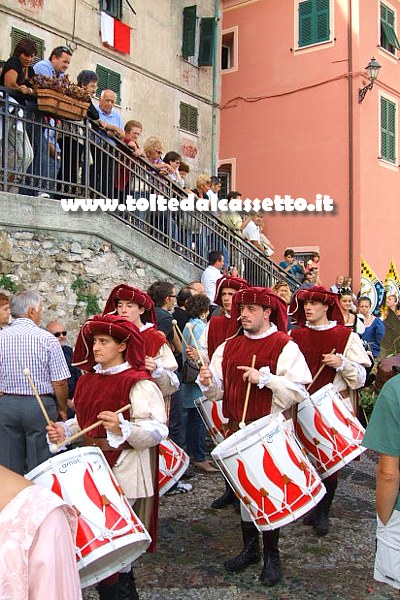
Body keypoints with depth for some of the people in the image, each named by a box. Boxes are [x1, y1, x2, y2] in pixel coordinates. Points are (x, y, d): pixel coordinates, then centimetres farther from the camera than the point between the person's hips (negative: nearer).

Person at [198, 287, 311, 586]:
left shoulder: (285, 347, -9)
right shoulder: (229, 347, 7)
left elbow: (298, 391, -18)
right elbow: (220, 390, 9)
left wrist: (264, 377, -26)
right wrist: (208, 382, -13)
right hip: (238, 428, 5)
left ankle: (272, 555, 23)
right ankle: (250, 548, 33)